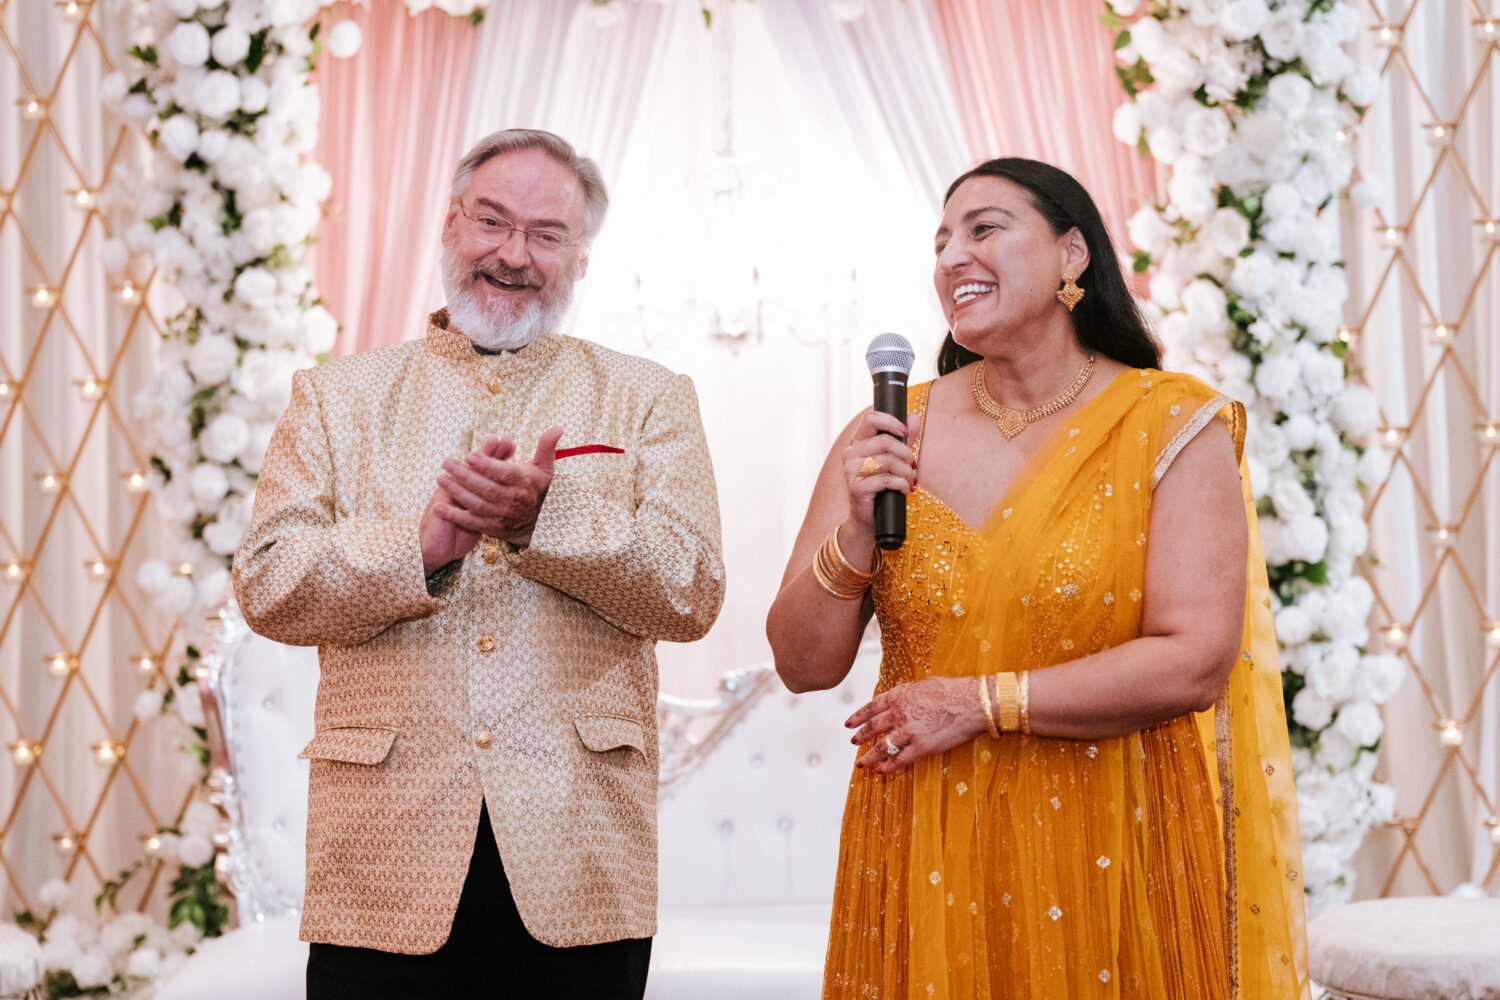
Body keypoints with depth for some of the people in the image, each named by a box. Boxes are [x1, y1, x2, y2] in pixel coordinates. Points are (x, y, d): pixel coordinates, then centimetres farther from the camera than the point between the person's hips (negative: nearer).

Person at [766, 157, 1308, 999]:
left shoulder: (1173, 425, -4)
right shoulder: (891, 435, 3)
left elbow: (1197, 665, -13)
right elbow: (804, 666, 3)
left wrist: (983, 704, -13)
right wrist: (855, 534, -14)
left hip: (1106, 857, -2)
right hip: (926, 860, 2)